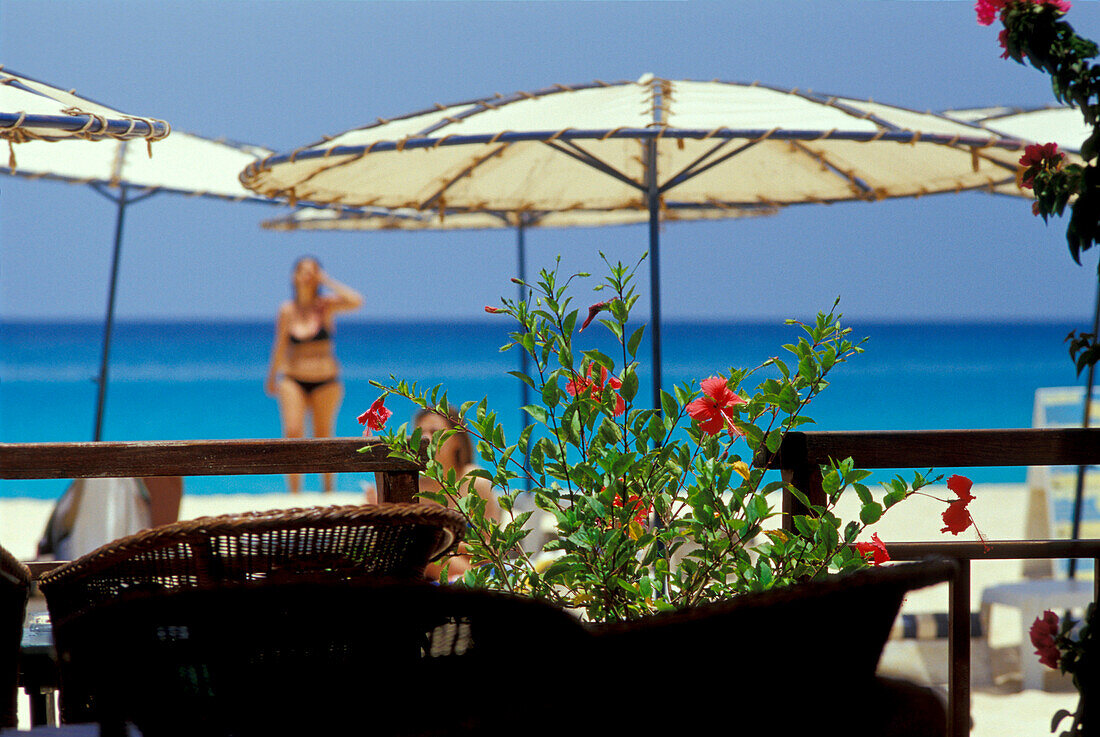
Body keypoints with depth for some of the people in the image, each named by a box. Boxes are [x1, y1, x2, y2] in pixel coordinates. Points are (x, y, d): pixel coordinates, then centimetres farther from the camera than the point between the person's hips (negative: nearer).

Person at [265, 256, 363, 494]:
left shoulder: (326, 305, -3)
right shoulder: (287, 310, 2)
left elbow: (355, 301, -21)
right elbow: (280, 346, 13)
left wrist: (328, 281, -13)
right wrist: (272, 377, 19)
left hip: (326, 381, -1)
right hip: (293, 379, 1)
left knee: (323, 436, 6)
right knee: (293, 432, -16)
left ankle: (328, 489, 24)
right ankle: (294, 492, -12)